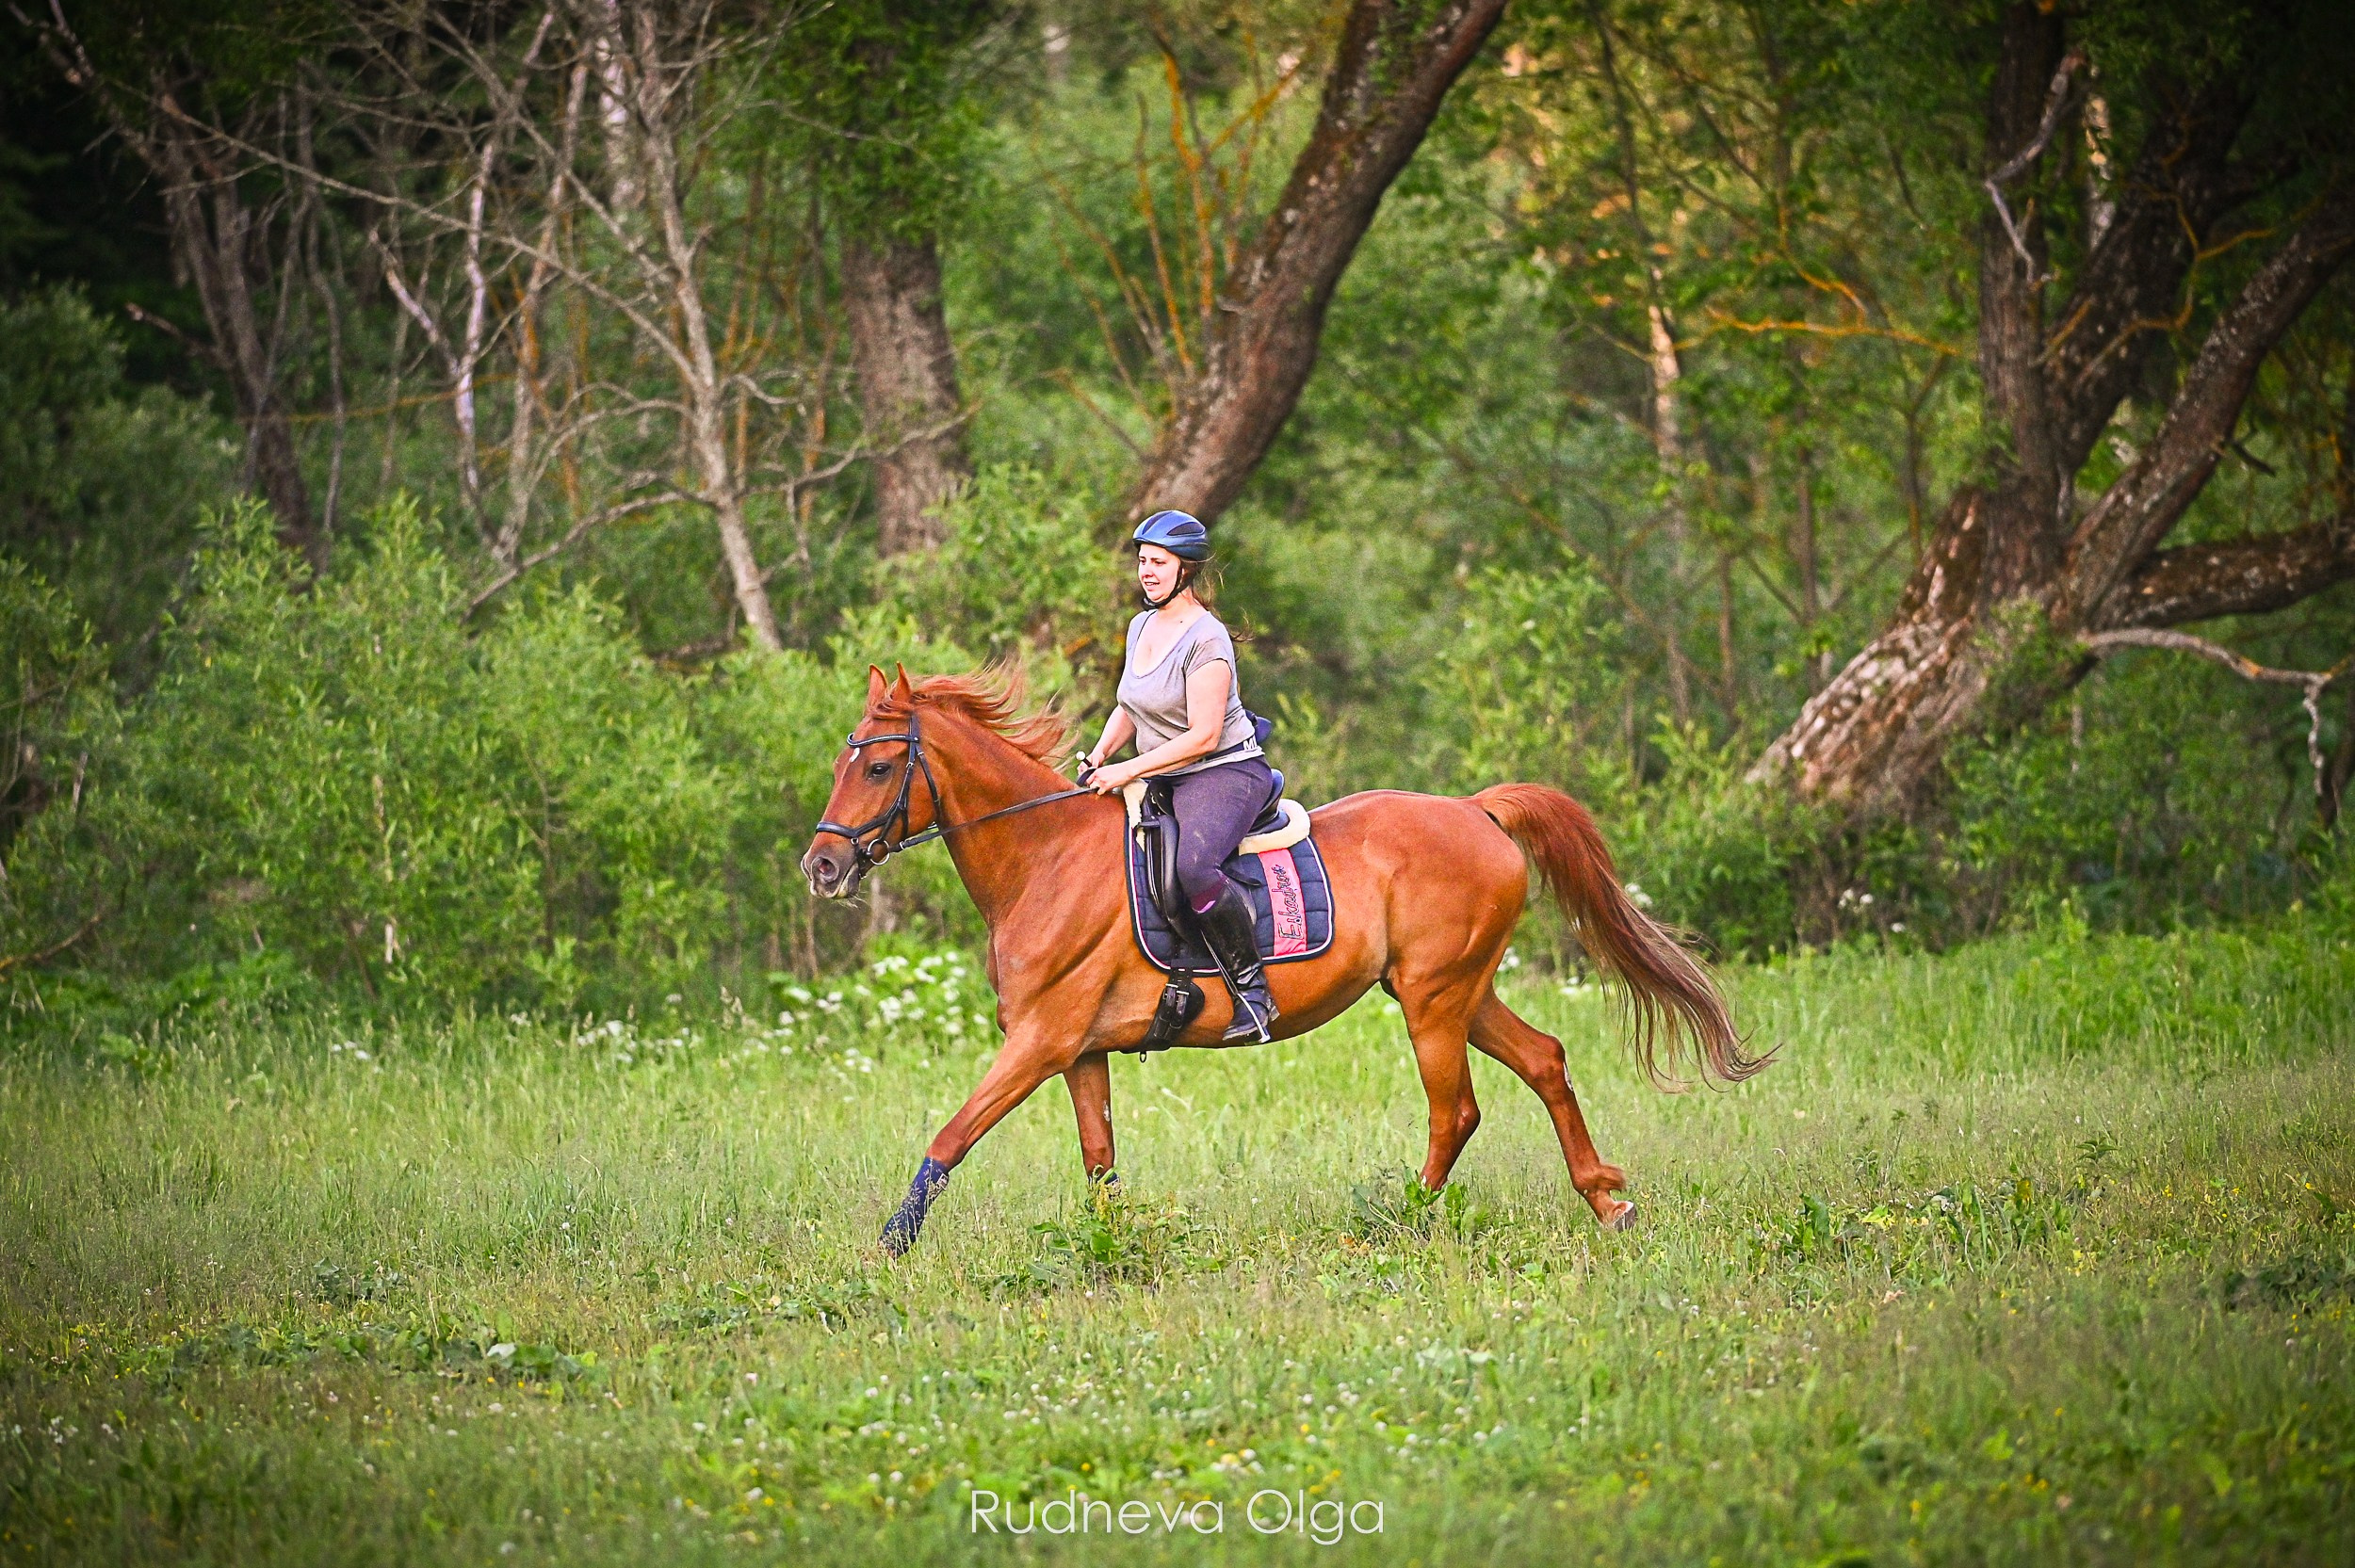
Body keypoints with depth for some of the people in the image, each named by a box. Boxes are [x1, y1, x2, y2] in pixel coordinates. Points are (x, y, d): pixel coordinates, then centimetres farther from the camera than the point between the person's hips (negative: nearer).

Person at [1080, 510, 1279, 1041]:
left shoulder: (1206, 639, -16)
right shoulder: (1141, 627, 11)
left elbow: (1203, 737, -21)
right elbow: (1130, 708, 23)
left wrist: (1127, 772, -22)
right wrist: (1100, 756, 4)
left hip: (1226, 773, -10)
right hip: (1166, 781, 10)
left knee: (1191, 865, -36)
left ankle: (1253, 989, -27)